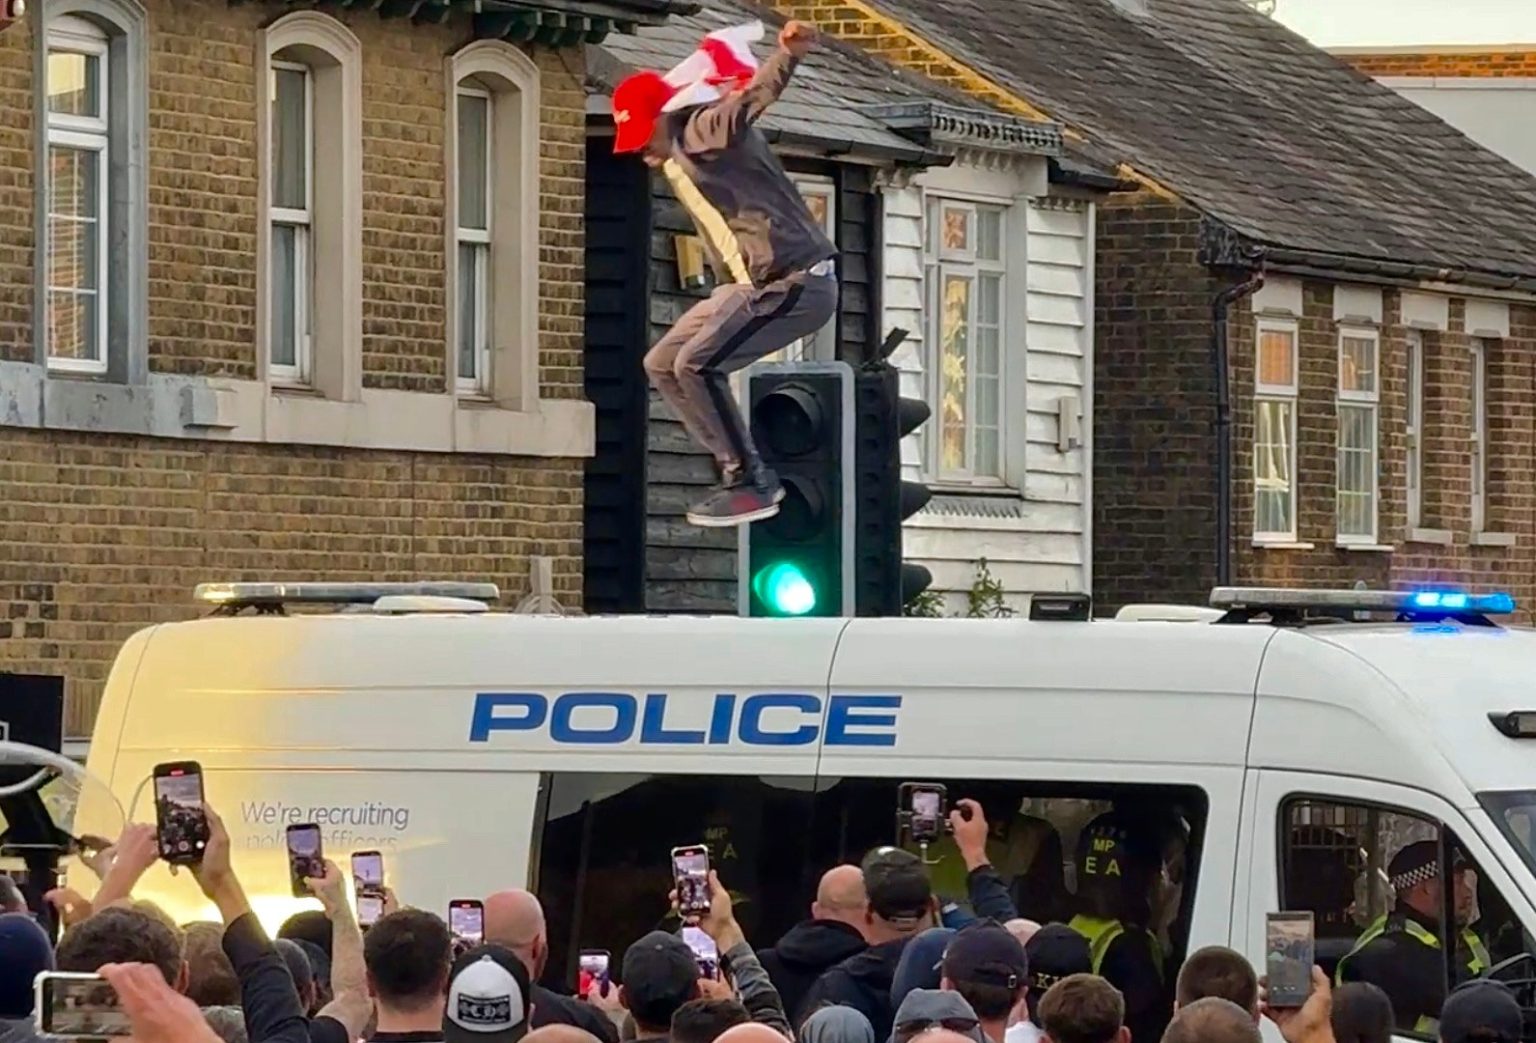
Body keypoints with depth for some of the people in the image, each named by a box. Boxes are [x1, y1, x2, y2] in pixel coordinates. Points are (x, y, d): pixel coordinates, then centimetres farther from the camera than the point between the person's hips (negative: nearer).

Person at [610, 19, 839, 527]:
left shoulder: (705, 132, -14)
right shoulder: (674, 161, 14)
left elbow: (752, 97, -35)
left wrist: (788, 55, -51)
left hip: (795, 280, -11)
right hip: (751, 284, 11)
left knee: (696, 365, -22)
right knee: (662, 365, 13)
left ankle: (747, 481, -12)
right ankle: (746, 472, 12)